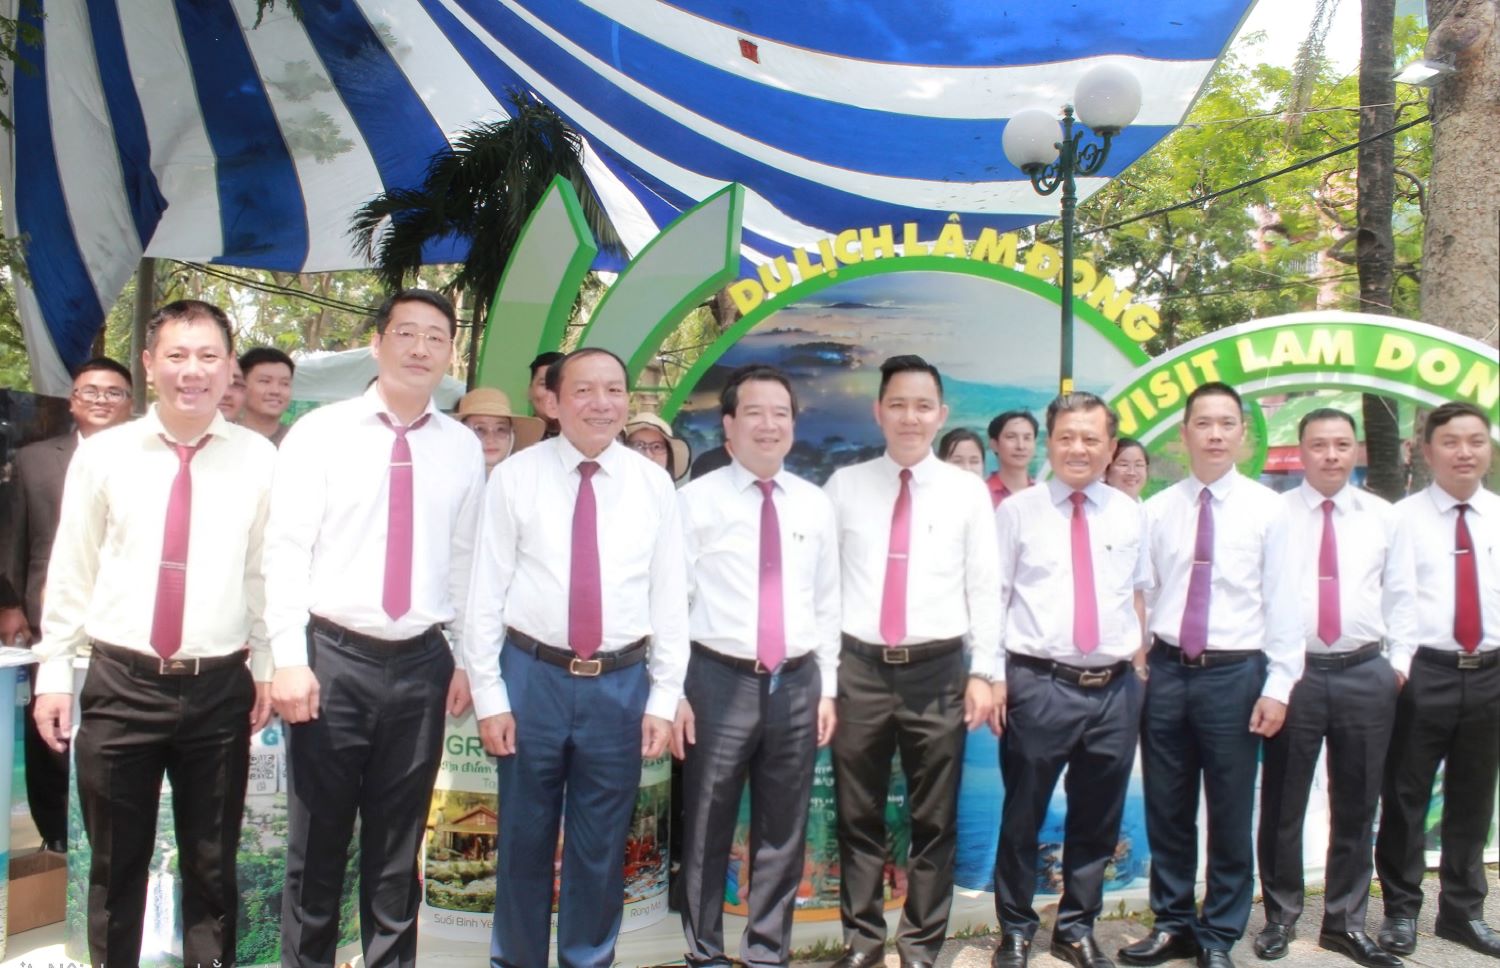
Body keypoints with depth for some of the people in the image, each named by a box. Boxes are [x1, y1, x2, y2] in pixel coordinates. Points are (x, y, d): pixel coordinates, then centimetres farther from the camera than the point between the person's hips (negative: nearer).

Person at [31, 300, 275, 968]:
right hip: (119, 683, 1)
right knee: (116, 866, 15)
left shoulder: (259, 459, -1)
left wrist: (267, 664, 2)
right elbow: (71, 572, 4)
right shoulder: (102, 454, 0)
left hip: (220, 688, 0)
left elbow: (267, 570, 3)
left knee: (212, 868, 14)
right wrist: (54, 672, 3)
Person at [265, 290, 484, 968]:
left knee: (398, 847, 14)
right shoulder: (319, 433, -2)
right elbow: (285, 550, -6)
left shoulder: (463, 448, 6)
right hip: (332, 657, -2)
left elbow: (466, 559, 8)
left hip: (421, 664, 2)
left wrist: (466, 658, 7)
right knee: (317, 842, 9)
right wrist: (289, 657, -11)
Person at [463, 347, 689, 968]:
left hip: (621, 683, 1)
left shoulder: (654, 485, 1)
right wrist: (489, 695, -5)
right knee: (525, 837, 13)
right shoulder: (515, 477, -4)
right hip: (533, 676, -1)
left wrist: (664, 698, 0)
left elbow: (669, 596, 3)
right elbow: (487, 590, -3)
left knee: (601, 845, 13)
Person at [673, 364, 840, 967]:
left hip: (796, 683, 4)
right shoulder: (697, 499, -4)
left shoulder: (816, 504, 8)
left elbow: (826, 602, 11)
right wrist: (674, 690, -7)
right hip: (718, 680, -3)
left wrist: (827, 687, 8)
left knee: (783, 832, 14)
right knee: (707, 831, 9)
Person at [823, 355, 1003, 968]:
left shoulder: (968, 492, 3)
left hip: (939, 670, 0)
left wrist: (986, 672, -1)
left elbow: (984, 587, 3)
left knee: (934, 820, 10)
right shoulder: (845, 486, 4)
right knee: (858, 816, 11)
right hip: (859, 668, 1)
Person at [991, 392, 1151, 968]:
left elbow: (1138, 595, 15)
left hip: (1116, 689, 3)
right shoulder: (1017, 511, -1)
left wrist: (1140, 670, 10)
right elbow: (993, 597, -2)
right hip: (1039, 685, -3)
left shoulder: (1131, 515, 10)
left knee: (1098, 822, 15)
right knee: (1023, 817, 8)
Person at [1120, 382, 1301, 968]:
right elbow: (1140, 594, 5)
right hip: (1166, 671, 2)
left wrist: (1278, 686, -6)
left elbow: (1281, 602, -3)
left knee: (1230, 814, 7)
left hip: (1234, 674, -2)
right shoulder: (1156, 511, 4)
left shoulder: (1266, 509, -1)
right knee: (1166, 810, 12)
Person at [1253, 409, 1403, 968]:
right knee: (1282, 805, 7)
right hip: (1292, 672, -2)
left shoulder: (1382, 517, 8)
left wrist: (1398, 660, 7)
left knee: (1357, 807, 12)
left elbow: (1399, 597, 13)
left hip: (1365, 676, 3)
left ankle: (1345, 922, 27)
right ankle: (1280, 917, 22)